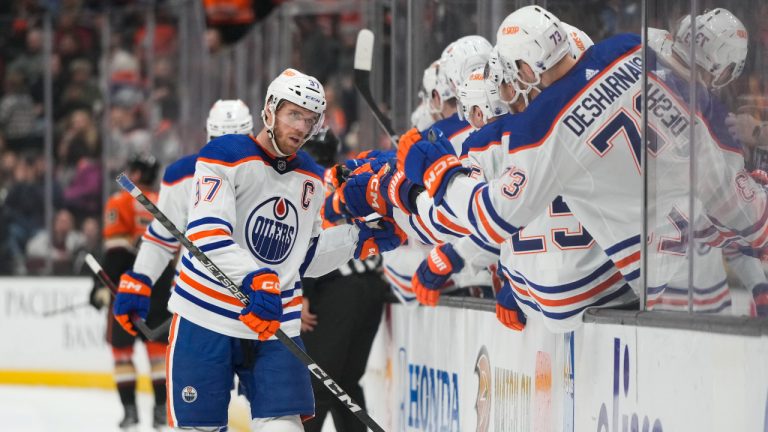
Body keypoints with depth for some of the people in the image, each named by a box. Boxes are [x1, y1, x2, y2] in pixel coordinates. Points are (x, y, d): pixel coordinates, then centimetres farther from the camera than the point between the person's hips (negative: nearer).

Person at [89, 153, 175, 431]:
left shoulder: (121, 203, -6)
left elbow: (116, 252, -13)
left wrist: (103, 287, -11)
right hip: (160, 288, 4)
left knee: (122, 347, 5)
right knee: (158, 346, 11)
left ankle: (130, 410, -2)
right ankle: (161, 408, 7)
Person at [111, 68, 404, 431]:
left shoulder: (312, 180, 12)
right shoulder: (225, 157, -9)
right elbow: (206, 235, -21)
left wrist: (359, 240, 8)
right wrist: (256, 280, -33)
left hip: (275, 322, 4)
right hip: (206, 317, -4)